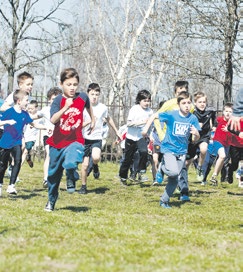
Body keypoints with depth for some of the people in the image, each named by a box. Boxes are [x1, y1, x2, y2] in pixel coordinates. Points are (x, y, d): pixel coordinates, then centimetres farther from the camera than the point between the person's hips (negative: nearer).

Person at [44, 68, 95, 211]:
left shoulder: (82, 97, -5)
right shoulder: (58, 100, -12)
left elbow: (88, 107, 21)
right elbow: (53, 120, -28)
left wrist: (93, 120, 34)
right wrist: (66, 107, -38)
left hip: (75, 141, -1)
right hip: (57, 142, 1)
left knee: (70, 163, -31)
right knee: (54, 173, 15)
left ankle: (72, 179, 4)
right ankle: (51, 200, 35)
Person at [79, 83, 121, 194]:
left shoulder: (103, 108, -1)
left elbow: (108, 119, 19)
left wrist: (116, 132, 27)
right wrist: (88, 123, -31)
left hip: (97, 138, 0)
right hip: (85, 138, 0)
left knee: (96, 157, -28)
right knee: (85, 164, -1)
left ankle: (95, 166, 8)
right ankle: (83, 186, 18)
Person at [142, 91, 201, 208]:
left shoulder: (193, 118, -4)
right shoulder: (171, 115, -12)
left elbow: (196, 139, -1)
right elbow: (154, 115, 2)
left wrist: (196, 134, -23)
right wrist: (146, 128, -4)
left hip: (182, 152, 4)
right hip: (168, 149, -4)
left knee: (174, 180, 7)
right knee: (173, 172, -26)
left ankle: (164, 200, 24)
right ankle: (162, 167, 7)